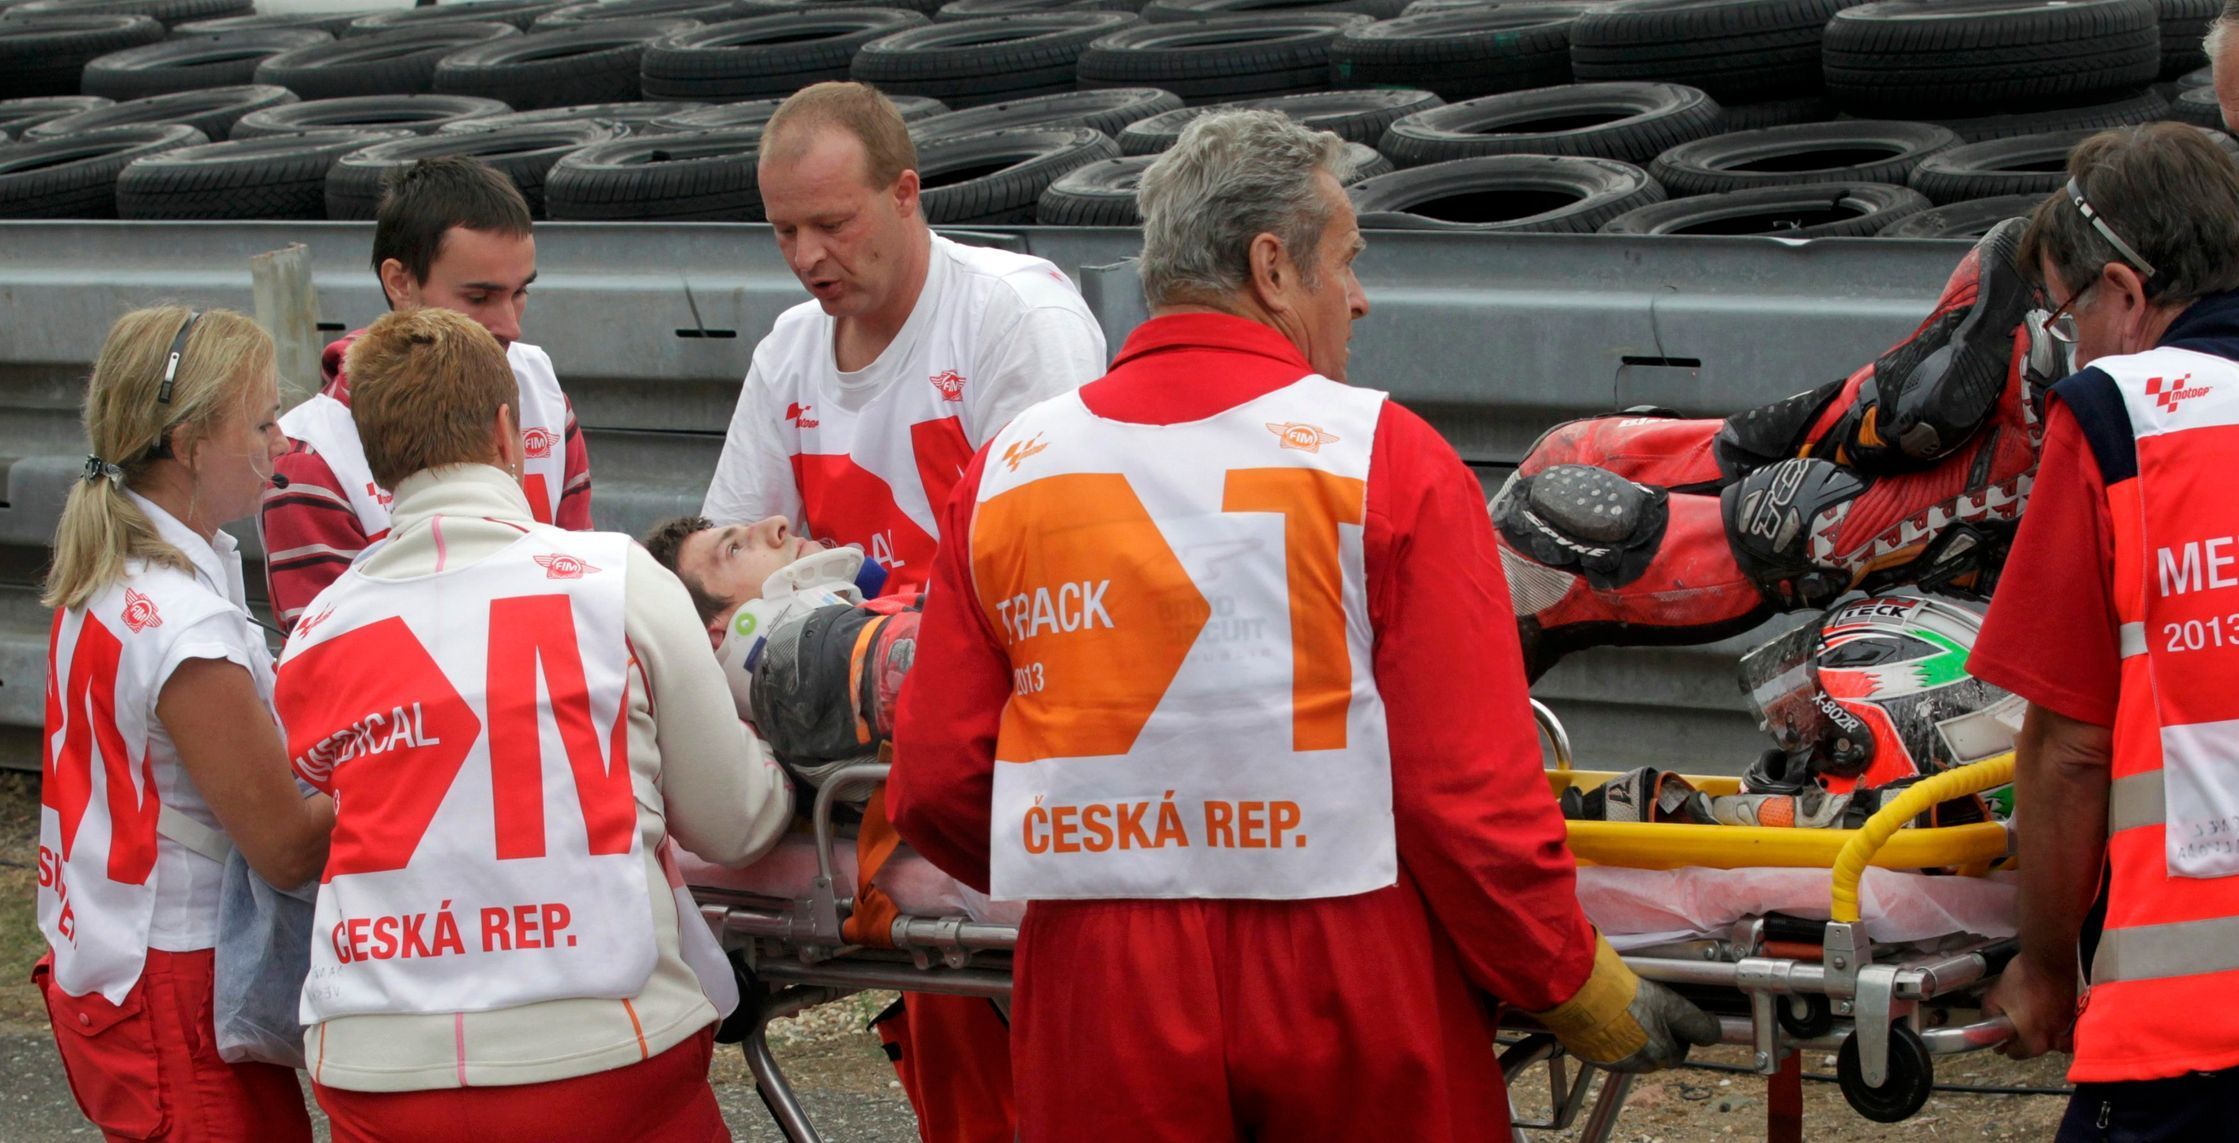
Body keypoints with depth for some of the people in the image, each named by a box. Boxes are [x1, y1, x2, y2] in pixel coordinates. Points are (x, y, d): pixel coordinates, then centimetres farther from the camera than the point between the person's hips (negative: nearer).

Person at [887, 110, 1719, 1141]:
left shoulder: (1006, 468, 4)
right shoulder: (1385, 457, -6)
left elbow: (934, 787, 5)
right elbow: (1472, 787, -10)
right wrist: (1576, 990, 2)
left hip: (1099, 983, 2)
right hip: (1346, 976, -2)